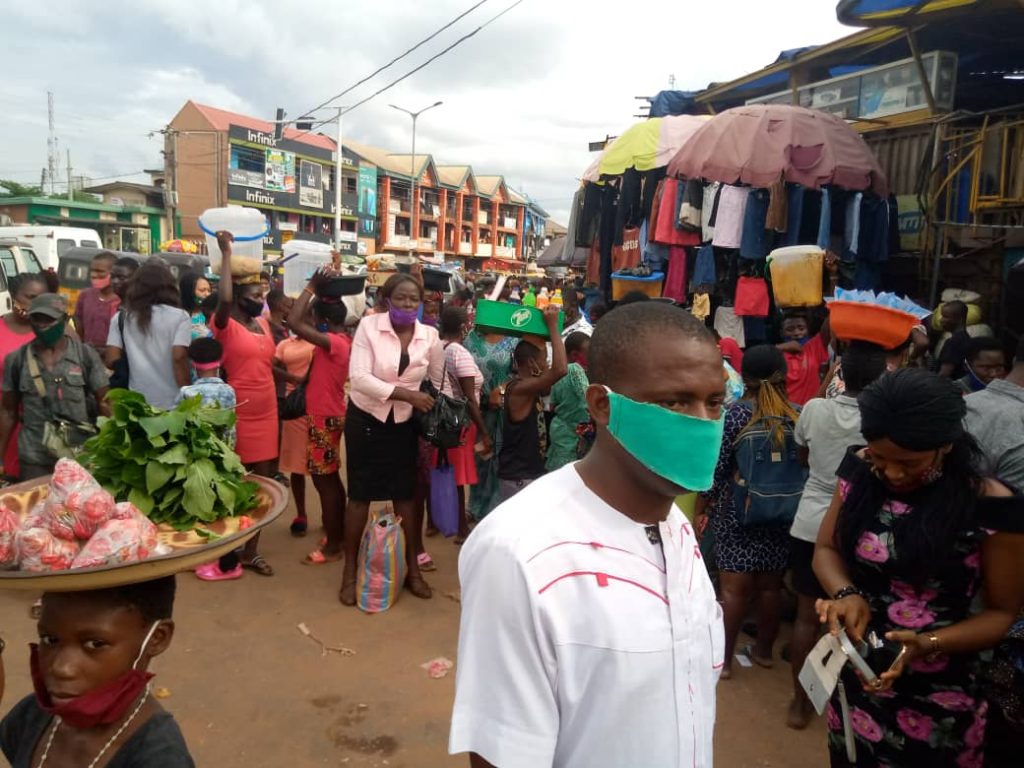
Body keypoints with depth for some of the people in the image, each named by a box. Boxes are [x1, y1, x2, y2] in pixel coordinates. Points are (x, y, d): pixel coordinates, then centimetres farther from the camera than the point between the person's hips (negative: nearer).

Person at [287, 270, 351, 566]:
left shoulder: (333, 342, -21)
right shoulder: (343, 341, 6)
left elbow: (294, 322, -31)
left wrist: (312, 286, -22)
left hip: (324, 417, -10)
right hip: (331, 414, 10)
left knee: (324, 479, -3)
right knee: (330, 478, 17)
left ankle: (332, 546, 5)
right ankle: (338, 535, 27)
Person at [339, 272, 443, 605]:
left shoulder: (430, 336, -6)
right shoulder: (369, 325, -14)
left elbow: (440, 382, 6)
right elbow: (359, 377, -22)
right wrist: (407, 394, -27)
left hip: (405, 423, 2)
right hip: (365, 419, -2)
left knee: (406, 494, 11)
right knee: (360, 494, 6)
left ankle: (412, 568, 25)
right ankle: (349, 572, 21)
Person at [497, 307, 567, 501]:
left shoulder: (520, 384, 7)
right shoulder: (520, 388, -22)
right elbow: (560, 369, -35)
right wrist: (552, 326, -25)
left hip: (528, 471, 10)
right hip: (519, 476, -10)